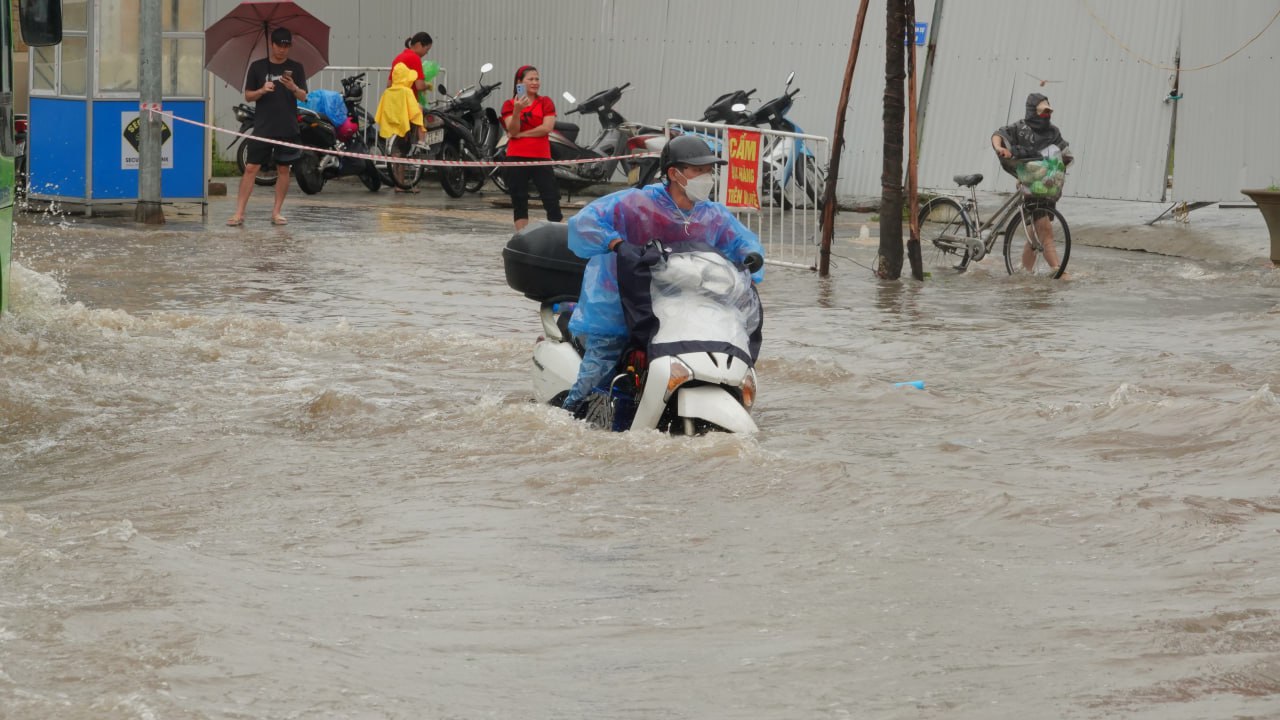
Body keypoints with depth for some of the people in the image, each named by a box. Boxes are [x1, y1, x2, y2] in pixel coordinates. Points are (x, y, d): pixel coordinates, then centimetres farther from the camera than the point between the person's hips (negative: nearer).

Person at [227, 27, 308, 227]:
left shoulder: (296, 68, 6)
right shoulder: (257, 67, 5)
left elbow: (303, 96, 0)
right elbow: (248, 96, 6)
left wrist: (293, 88, -21)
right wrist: (262, 91, -14)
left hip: (287, 128, 1)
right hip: (262, 126, -1)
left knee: (283, 169, 5)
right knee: (251, 168, -6)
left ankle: (276, 212, 13)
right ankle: (239, 213, -6)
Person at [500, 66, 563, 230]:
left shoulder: (545, 102, 5)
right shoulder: (509, 105, 5)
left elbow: (546, 128, -9)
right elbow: (513, 131, -7)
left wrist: (520, 134, -10)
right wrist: (517, 110, -23)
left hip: (541, 157, -1)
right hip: (516, 158, 1)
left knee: (552, 200, -4)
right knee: (519, 202, 4)